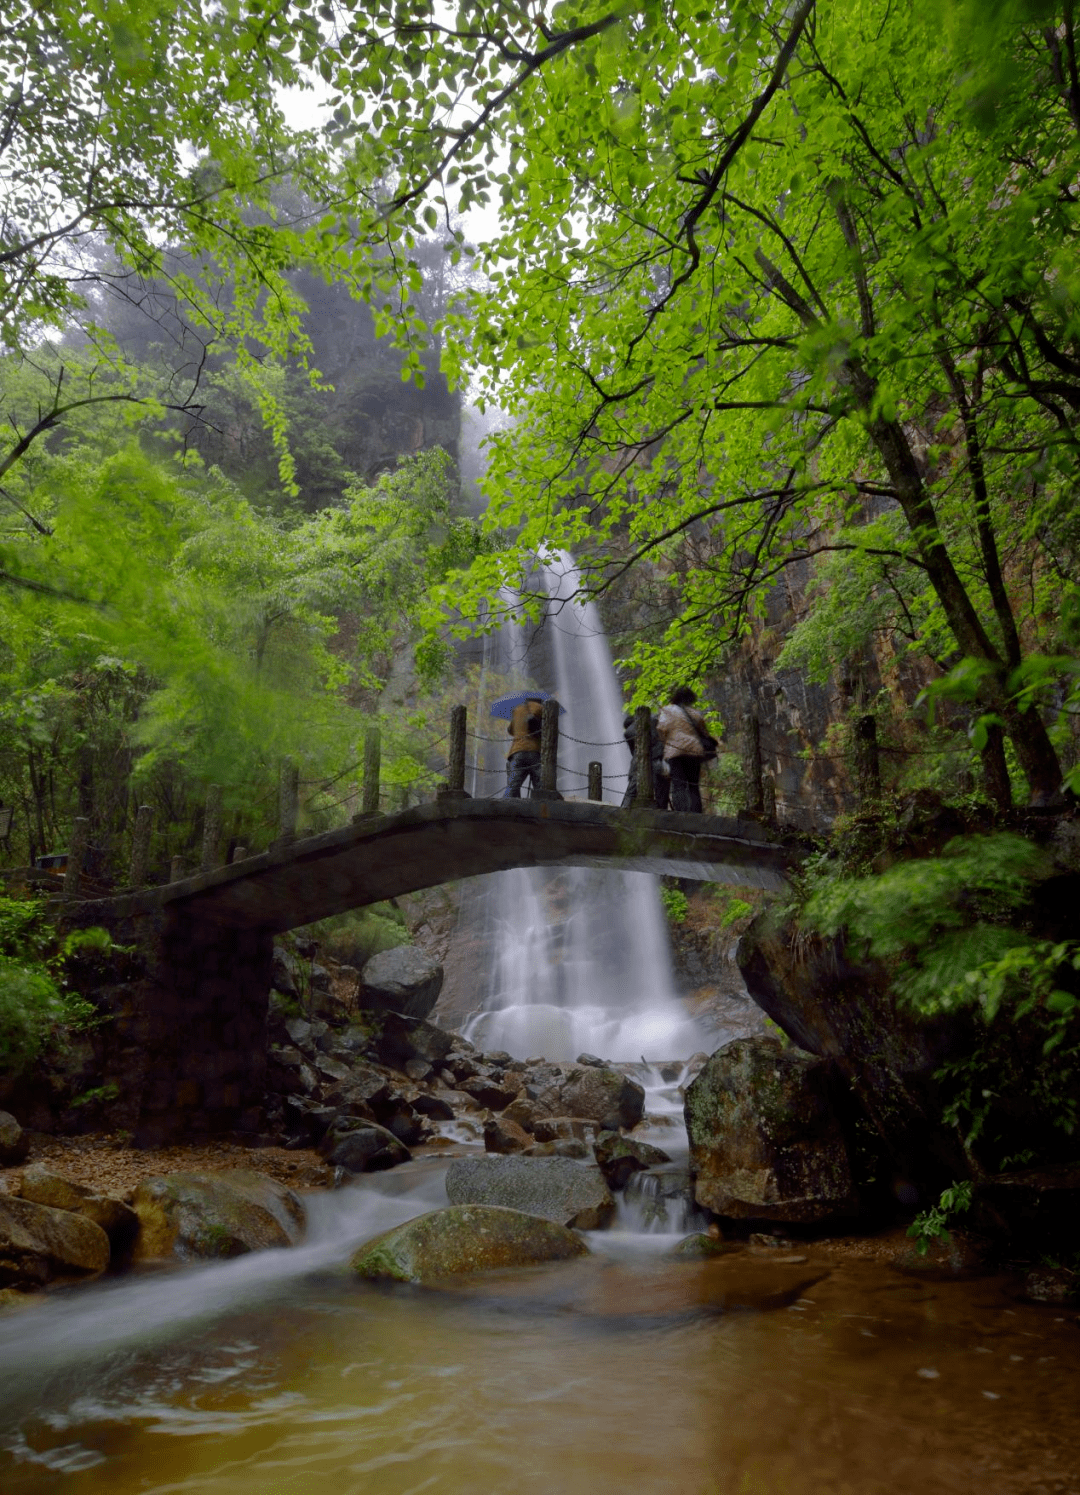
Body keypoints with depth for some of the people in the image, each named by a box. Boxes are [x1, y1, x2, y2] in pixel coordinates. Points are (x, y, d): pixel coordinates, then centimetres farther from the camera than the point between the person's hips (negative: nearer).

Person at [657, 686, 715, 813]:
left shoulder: (667, 711, 7)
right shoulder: (697, 714, 18)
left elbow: (662, 728, -5)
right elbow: (705, 734, 19)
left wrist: (664, 741, 10)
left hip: (675, 751, -3)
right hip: (695, 751, 3)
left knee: (678, 786, -8)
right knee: (693, 787, 7)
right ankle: (696, 816, -2)